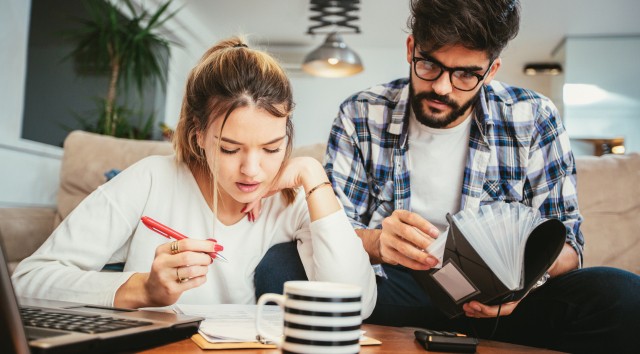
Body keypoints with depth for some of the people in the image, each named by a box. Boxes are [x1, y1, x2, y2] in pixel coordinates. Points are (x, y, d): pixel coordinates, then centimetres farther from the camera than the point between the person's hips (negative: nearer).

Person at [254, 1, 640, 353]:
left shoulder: (533, 119, 1)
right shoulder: (362, 116, 0)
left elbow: (565, 240, 2)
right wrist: (376, 242, -26)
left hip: (495, 298, 0)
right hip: (390, 289, 1)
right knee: (279, 262, -29)